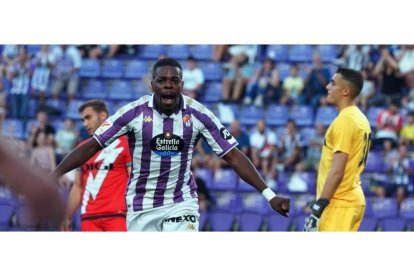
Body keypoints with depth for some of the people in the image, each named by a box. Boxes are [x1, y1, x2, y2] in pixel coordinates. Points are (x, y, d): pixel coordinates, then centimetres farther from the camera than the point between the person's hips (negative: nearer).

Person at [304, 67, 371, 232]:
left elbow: (337, 171, -20)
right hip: (353, 199, 10)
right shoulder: (360, 119, 15)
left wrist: (318, 207, -20)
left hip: (339, 204, -10)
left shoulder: (344, 121, -15)